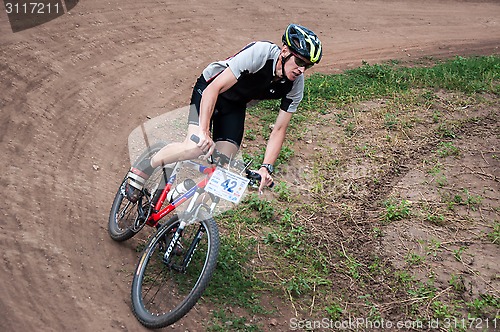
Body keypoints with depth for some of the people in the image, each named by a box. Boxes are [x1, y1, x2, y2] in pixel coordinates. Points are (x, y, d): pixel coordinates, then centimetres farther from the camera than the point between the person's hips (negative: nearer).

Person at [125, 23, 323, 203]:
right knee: (197, 147, -27)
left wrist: (266, 167, -25)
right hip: (209, 89, -5)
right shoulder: (260, 53, -34)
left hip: (235, 106, 5)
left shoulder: (295, 85, -18)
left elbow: (279, 129, -13)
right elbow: (214, 89, -35)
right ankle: (143, 169, -3)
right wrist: (204, 131, -43)